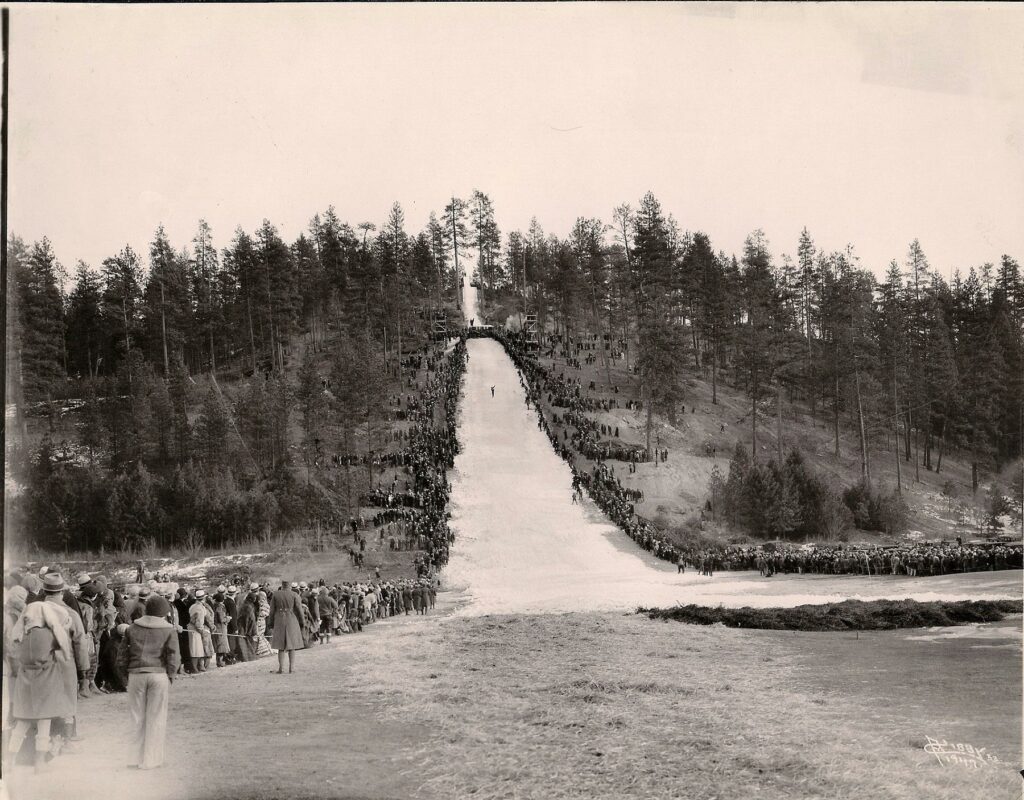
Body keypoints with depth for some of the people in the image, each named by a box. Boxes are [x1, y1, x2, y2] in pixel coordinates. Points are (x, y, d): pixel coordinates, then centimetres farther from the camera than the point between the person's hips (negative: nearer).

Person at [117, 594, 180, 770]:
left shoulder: (133, 628, 9)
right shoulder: (169, 631, 1)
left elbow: (121, 656, 8)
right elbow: (173, 658, -5)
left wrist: (127, 674, 14)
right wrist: (170, 677, 6)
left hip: (136, 675, 2)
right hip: (159, 675, -2)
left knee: (137, 718, 10)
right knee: (156, 718, 5)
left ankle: (136, 759, 12)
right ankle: (151, 760, 6)